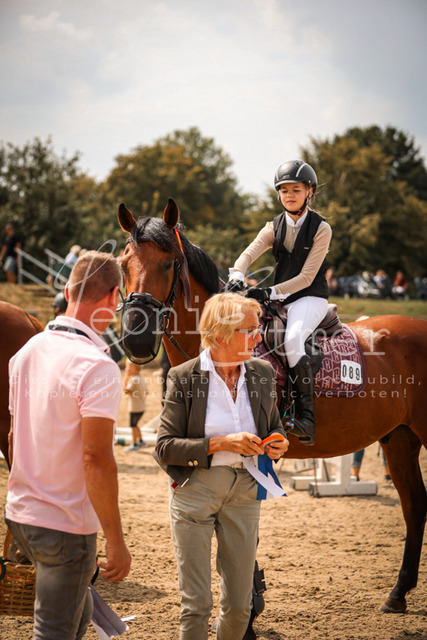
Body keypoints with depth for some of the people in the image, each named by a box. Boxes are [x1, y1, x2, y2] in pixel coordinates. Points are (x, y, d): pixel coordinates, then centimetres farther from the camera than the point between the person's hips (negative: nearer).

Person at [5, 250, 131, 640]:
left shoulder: (27, 352, 6)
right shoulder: (98, 366, -20)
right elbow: (96, 458, -25)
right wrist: (115, 541, -20)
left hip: (21, 515, 8)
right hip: (66, 524, -8)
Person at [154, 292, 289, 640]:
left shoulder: (262, 372, 3)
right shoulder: (183, 377, -9)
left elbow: (274, 426, 17)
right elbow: (164, 448, -11)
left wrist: (278, 445, -6)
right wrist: (220, 444, -21)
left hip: (244, 491, 4)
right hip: (195, 490, -4)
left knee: (239, 606, 9)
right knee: (196, 605, 1)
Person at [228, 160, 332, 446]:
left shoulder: (321, 228, -5)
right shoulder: (274, 227, 9)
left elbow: (306, 277, -12)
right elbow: (249, 253, -7)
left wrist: (271, 292, -22)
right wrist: (236, 278, -29)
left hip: (310, 297, -6)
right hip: (279, 299, 6)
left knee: (292, 339, -33)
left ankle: (307, 416, -32)